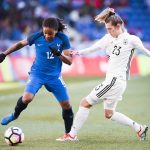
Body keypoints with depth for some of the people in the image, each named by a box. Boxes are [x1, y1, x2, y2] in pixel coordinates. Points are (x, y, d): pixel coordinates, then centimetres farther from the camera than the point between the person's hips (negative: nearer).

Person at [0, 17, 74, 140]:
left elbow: (69, 61, -12)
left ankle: (69, 134, 20)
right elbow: (21, 44, 4)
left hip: (54, 76, 2)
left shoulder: (63, 39, -13)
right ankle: (15, 115, 6)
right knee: (27, 98, -25)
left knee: (66, 105, 0)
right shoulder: (37, 37, -14)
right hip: (37, 74, -2)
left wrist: (59, 54, -32)